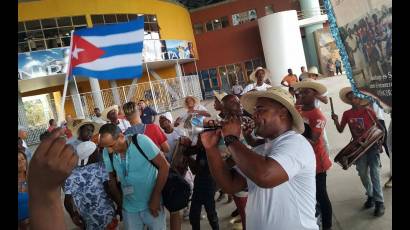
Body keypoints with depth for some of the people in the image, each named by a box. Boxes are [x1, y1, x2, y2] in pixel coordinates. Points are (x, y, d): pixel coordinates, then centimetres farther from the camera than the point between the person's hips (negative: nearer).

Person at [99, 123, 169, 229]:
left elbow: (164, 166, -16)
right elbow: (110, 178, 5)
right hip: (129, 208, 3)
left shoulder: (141, 141, -19)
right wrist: (119, 202, -3)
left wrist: (156, 197, -16)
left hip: (151, 204, -3)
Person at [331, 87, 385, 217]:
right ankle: (370, 196, 30)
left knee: (374, 174, -5)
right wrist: (335, 121, -15)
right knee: (362, 173, 10)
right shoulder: (347, 114, -1)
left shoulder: (368, 111, -9)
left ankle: (379, 202, 3)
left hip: (372, 146, -3)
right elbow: (340, 130, 2)